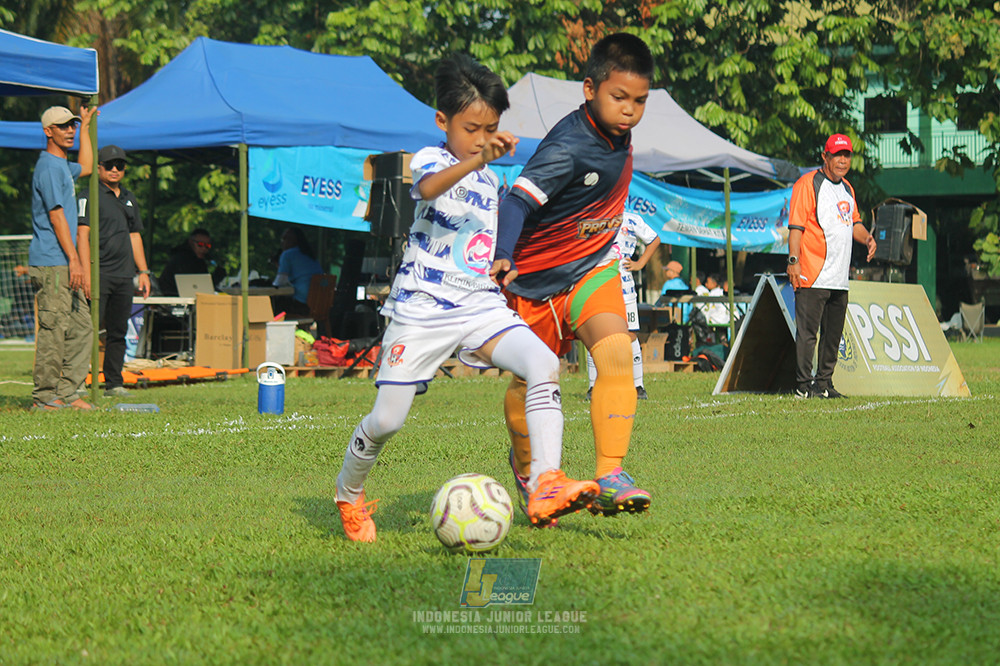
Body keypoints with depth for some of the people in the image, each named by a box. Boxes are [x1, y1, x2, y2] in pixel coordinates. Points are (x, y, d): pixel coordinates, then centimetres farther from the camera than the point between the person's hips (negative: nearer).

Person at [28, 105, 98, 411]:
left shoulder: (62, 165, 19)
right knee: (54, 329, -10)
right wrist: (73, 259, -21)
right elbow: (56, 216, -17)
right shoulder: (48, 167, -11)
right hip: (51, 264, -10)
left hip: (65, 264, 10)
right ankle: (44, 397, -7)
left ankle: (68, 392, 9)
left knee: (81, 327, 7)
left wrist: (85, 127, 40)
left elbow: (85, 167, 44)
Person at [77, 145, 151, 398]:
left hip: (124, 276, 7)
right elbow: (82, 235, -11)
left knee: (119, 331, 7)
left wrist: (143, 271, 16)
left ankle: (113, 384, 11)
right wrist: (86, 273, -20)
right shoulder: (90, 197, -3)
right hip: (99, 274, -7)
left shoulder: (129, 199, 19)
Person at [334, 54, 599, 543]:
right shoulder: (430, 159, -7)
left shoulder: (492, 179, 15)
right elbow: (428, 188, -35)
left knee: (543, 365, -23)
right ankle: (349, 495, 30)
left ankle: (544, 487, -31)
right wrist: (475, 160, -50)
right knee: (386, 420, 0)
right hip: (422, 308, -5)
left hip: (481, 307, 5)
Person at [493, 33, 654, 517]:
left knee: (616, 354, -22)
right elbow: (518, 200, -35)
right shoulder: (569, 147, -26)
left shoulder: (619, 133, -2)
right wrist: (503, 256, -51)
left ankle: (610, 477, -27)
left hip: (592, 269, 5)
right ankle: (525, 464, 42)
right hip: (537, 277, -5)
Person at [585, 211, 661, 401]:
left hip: (622, 284, 0)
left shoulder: (631, 221, 5)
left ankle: (637, 386, 6)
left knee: (630, 336, -1)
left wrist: (640, 264, 8)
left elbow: (654, 240, 18)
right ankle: (593, 387, 3)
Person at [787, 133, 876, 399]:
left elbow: (853, 222, 27)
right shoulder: (808, 183, -6)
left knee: (833, 334, 11)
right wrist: (793, 261, -20)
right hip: (813, 277, -8)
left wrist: (866, 237, 5)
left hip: (840, 278, 8)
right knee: (808, 331, -8)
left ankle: (824, 383, 19)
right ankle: (804, 385, -5)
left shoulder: (847, 188, 19)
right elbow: (796, 225, -11)